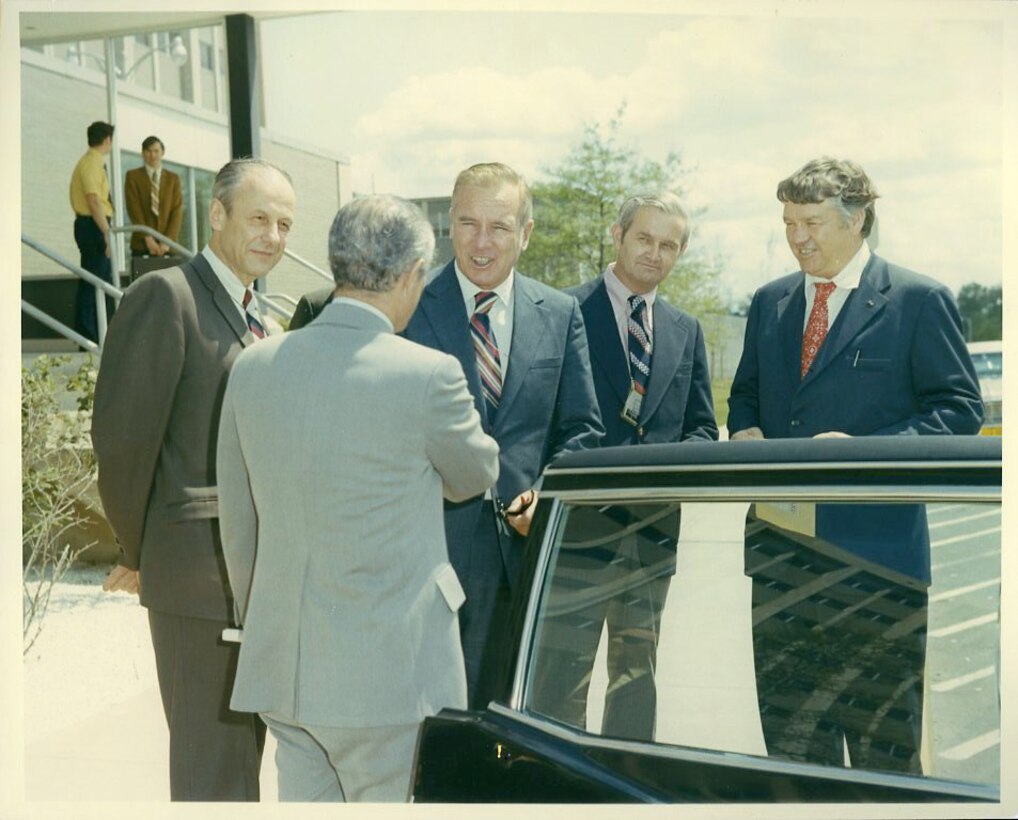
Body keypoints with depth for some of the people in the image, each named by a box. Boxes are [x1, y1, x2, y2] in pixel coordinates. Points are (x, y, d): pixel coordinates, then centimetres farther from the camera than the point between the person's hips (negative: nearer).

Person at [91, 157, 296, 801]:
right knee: (214, 766, -1)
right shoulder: (165, 295, -12)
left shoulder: (251, 315, 17)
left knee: (242, 745, 19)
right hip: (202, 572, -9)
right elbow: (121, 435, -15)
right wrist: (137, 553, -6)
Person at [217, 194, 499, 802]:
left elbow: (237, 523, 10)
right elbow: (474, 477, 6)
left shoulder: (254, 368, 1)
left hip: (281, 664, 5)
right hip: (391, 671, -5)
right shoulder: (429, 375, -15)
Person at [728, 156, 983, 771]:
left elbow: (961, 408, -5)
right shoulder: (770, 303, 14)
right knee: (788, 727, 13)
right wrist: (745, 430, 0)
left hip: (876, 547, -5)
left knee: (884, 736, 4)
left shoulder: (919, 300, -3)